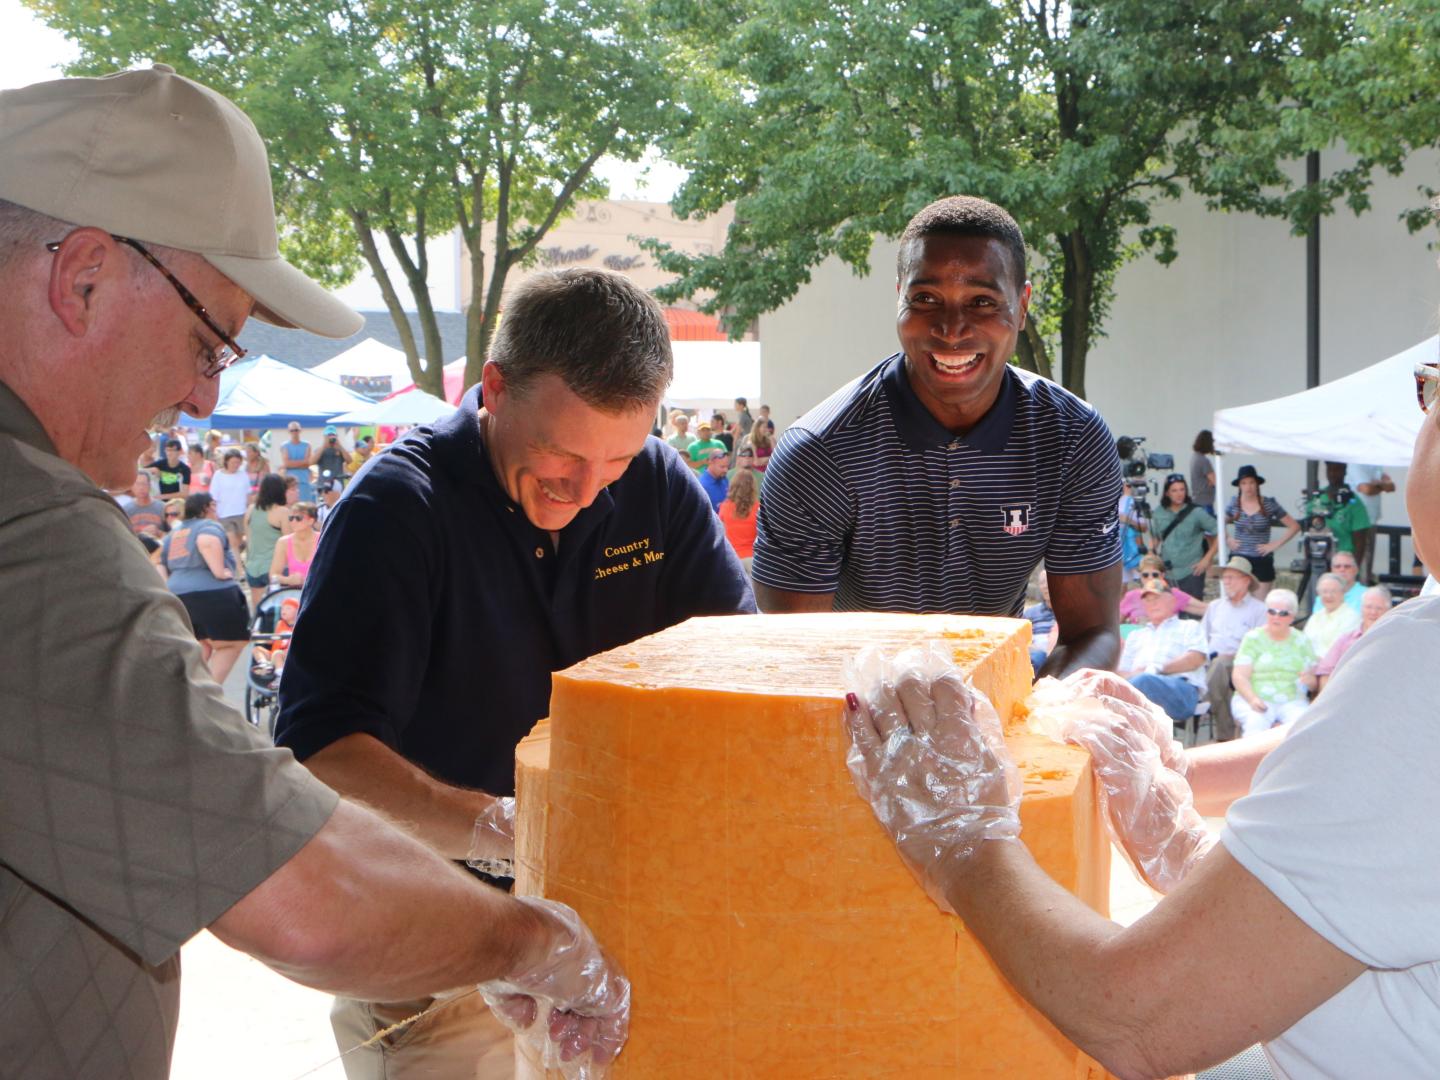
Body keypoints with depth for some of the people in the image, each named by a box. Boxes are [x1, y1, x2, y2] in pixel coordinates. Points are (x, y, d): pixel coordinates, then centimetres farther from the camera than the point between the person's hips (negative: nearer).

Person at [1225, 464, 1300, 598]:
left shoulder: (1269, 504, -4)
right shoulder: (1234, 504, 2)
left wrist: (1276, 544, -7)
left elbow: (1294, 526, -1)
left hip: (1262, 561, -2)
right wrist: (1227, 540, 3)